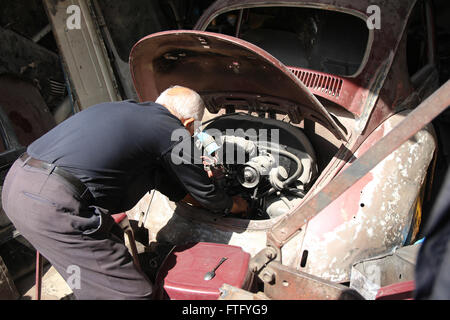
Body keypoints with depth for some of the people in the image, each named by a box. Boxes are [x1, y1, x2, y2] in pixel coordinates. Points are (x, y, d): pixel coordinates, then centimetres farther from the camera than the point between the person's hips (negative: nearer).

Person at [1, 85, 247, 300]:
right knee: (132, 293, -1)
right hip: (53, 203, -10)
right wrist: (234, 205, 32)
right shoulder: (172, 132, -2)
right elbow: (204, 194, 12)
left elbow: (161, 177, 32)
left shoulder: (130, 110, 22)